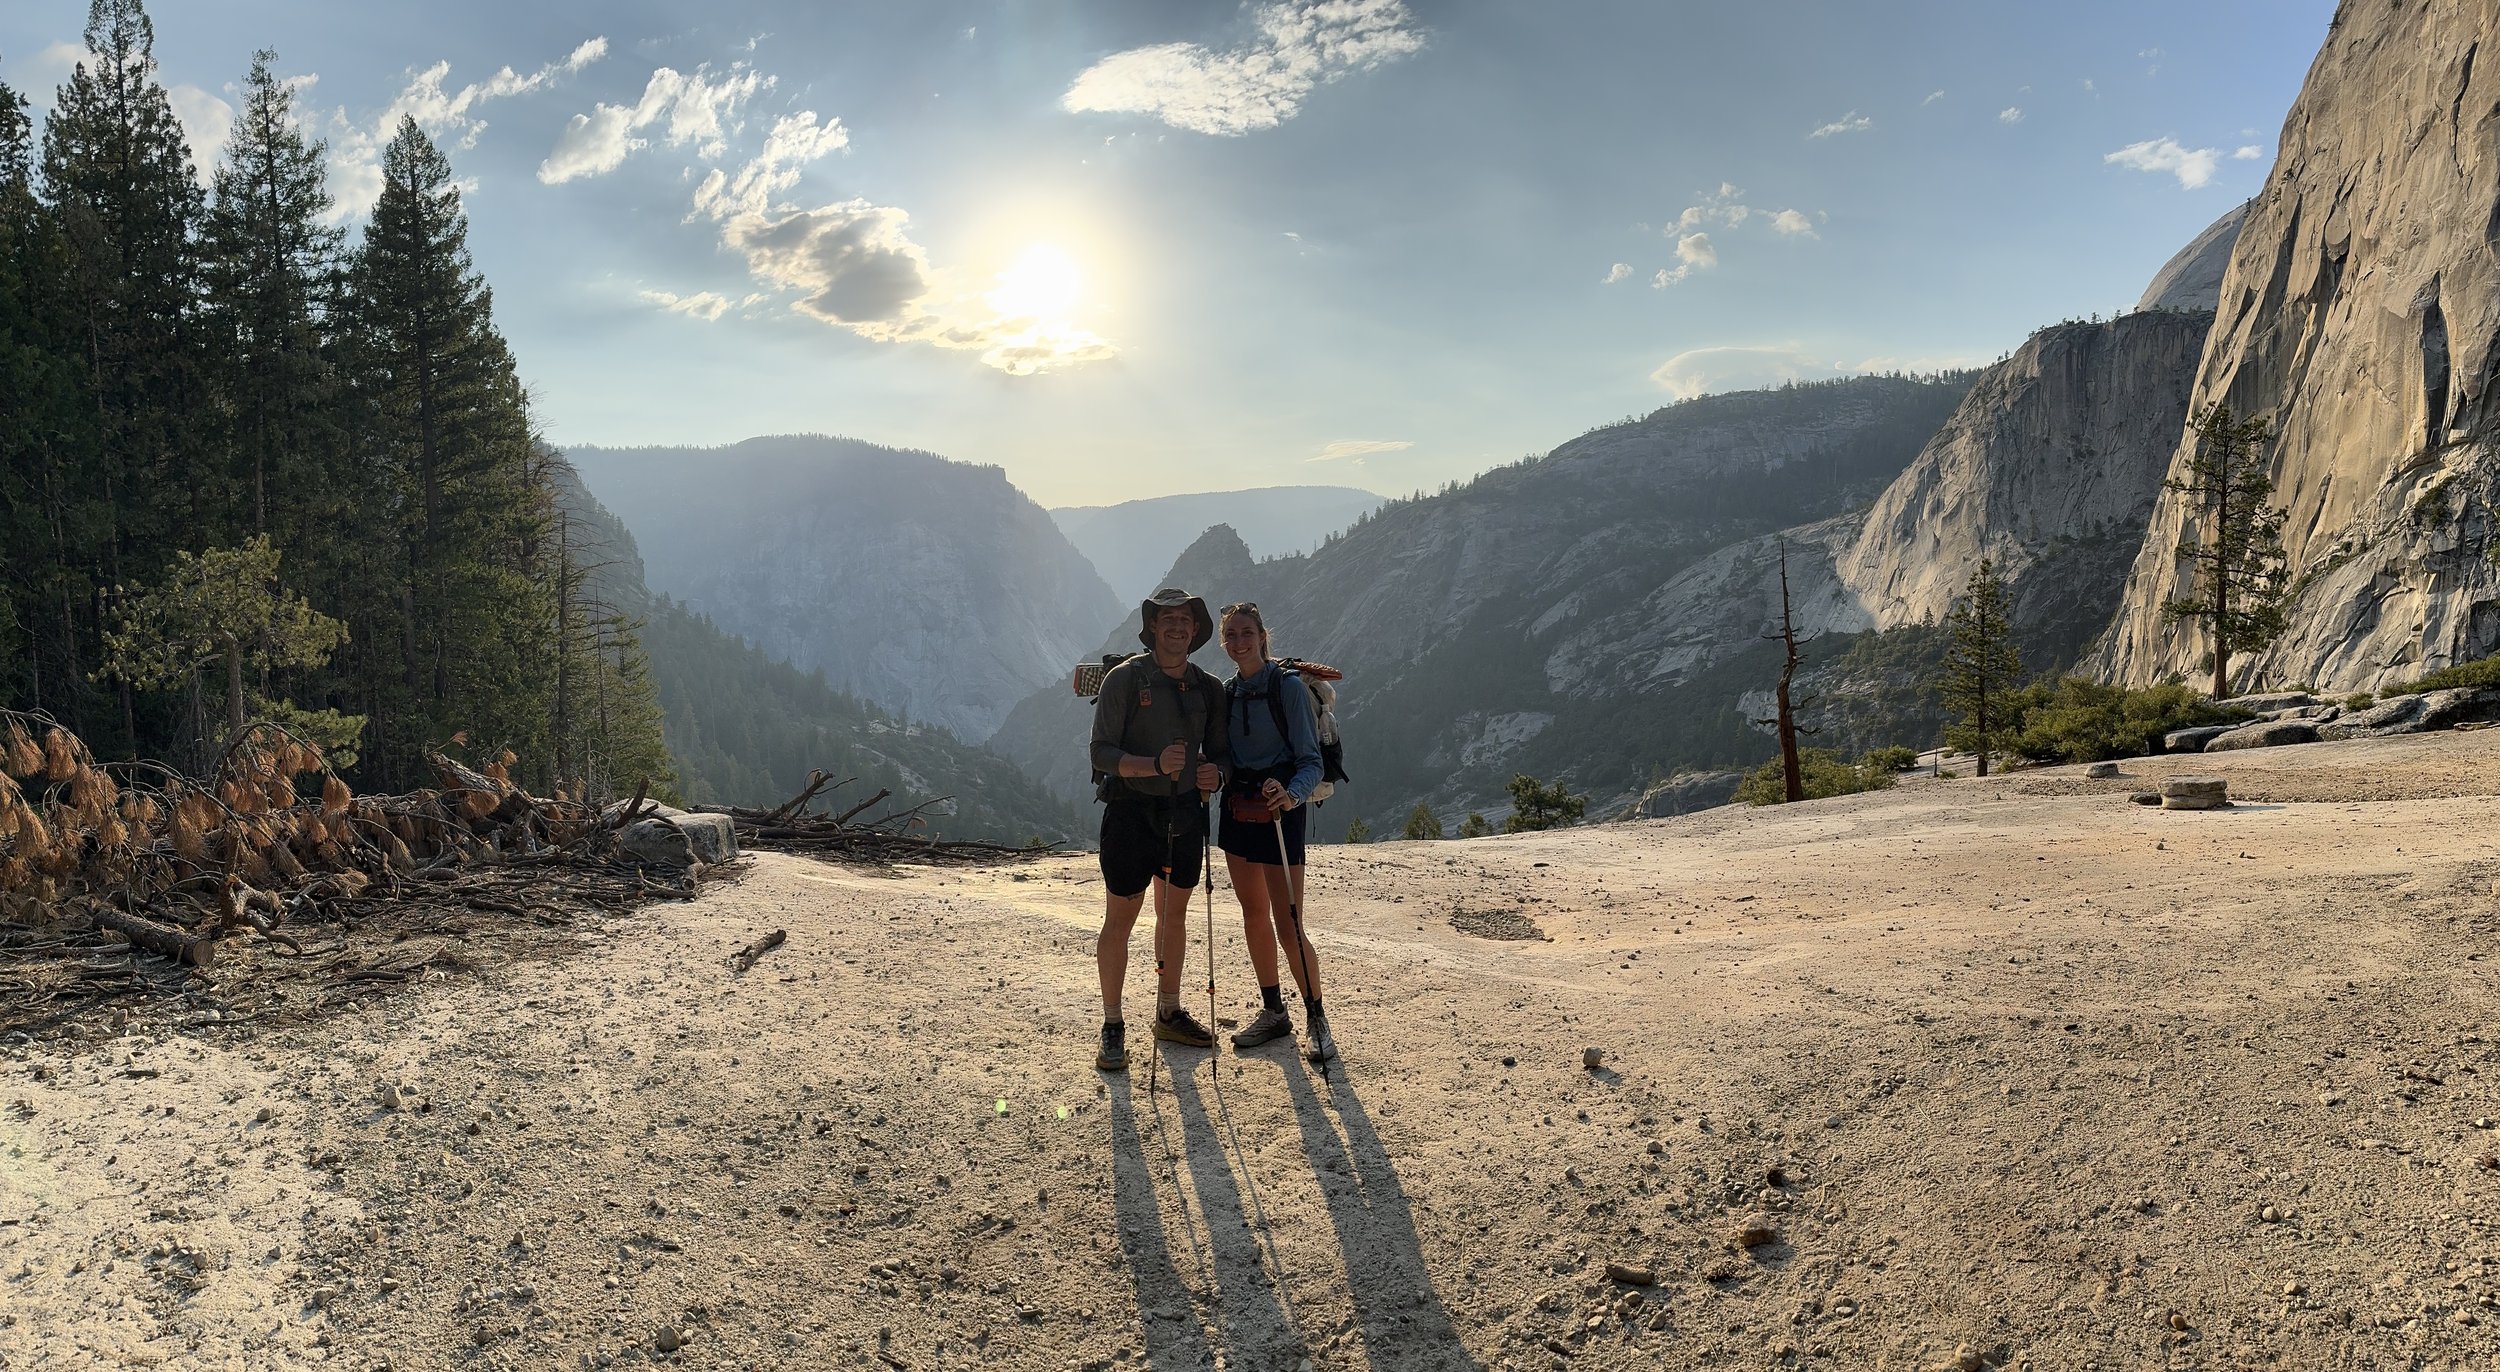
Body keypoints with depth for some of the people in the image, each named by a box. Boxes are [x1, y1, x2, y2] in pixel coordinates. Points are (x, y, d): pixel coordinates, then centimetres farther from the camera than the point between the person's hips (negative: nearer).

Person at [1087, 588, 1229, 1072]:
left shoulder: (1209, 688, 6)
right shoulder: (1124, 679, -9)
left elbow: (1221, 751, 13)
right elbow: (1101, 753, -13)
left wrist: (1216, 772, -11)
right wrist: (1155, 765, -29)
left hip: (1185, 813, 5)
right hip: (1131, 812, -5)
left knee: (1174, 916, 15)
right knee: (1119, 920, 1)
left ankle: (1169, 1014, 30)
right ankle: (1112, 1027, 13)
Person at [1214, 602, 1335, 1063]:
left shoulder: (1289, 687, -10)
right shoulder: (1226, 692, 9)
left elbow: (1311, 761, -13)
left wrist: (1292, 795, -31)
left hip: (1278, 809, -6)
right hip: (1237, 808, 7)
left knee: (1288, 928, -6)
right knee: (1253, 915, 13)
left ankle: (1315, 1018, 10)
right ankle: (1273, 1012, 26)